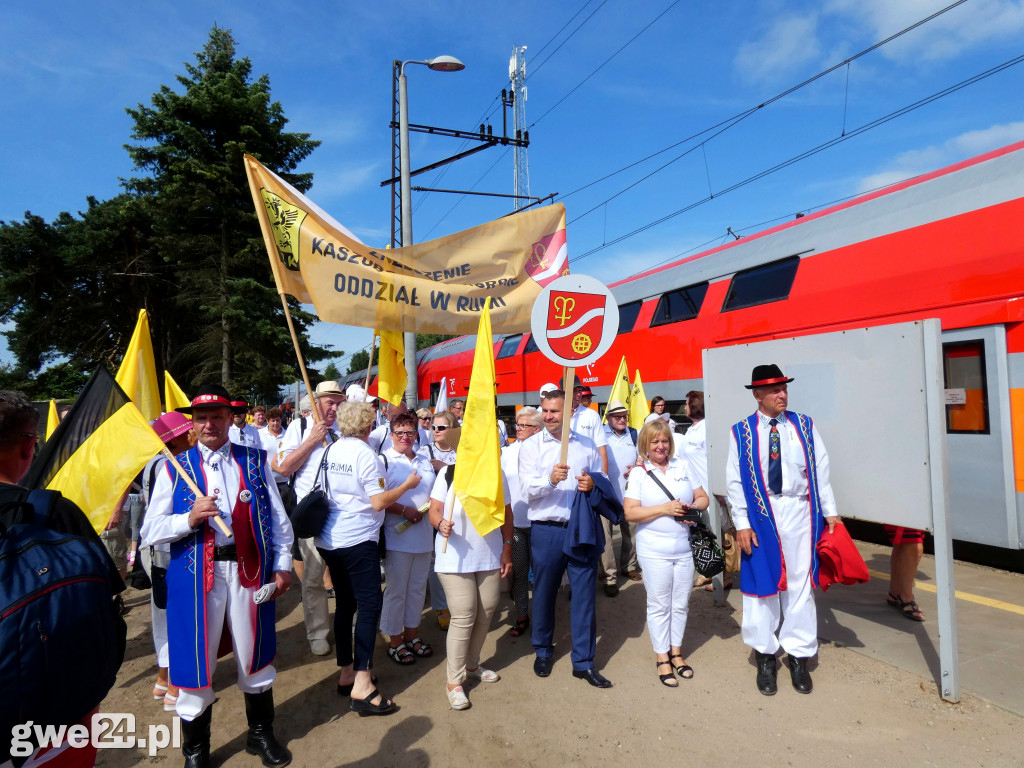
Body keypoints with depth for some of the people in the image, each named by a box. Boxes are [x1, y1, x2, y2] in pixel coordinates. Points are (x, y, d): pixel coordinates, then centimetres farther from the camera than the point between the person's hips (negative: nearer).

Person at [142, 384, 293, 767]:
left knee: (255, 656, 14)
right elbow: (151, 531, -1)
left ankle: (261, 734, 37)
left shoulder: (255, 460, 5)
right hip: (195, 577, -1)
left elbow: (278, 517, 6)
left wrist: (282, 565, 1)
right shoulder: (175, 468, 2)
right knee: (195, 662, 8)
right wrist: (190, 519, -18)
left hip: (250, 570, 1)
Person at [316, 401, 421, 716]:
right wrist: (407, 485, -3)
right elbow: (378, 502, -17)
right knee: (370, 606, -3)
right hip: (357, 541, -8)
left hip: (329, 540, 8)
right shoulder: (365, 454, -15)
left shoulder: (332, 450, 7)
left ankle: (346, 674, 25)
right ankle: (362, 686, -6)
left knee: (345, 604, 15)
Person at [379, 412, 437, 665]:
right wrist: (404, 510, -19)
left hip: (423, 536, 6)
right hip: (397, 537, -6)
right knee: (396, 591, 3)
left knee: (417, 588, 14)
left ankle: (411, 635, 29)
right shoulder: (384, 461, -5)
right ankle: (395, 642, 17)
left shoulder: (425, 463, 16)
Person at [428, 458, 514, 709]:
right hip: (455, 559, -4)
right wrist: (441, 524, -28)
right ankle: (454, 681, 8)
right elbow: (434, 510, -7)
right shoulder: (448, 473, -9)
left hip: (490, 557, 4)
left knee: (485, 613, 12)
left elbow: (506, 513, 7)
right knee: (463, 618, -6)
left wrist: (507, 549, 5)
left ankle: (472, 664, 35)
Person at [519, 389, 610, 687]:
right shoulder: (531, 447, 2)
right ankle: (543, 651, 32)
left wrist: (593, 484, -10)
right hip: (546, 529, -1)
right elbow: (527, 489, -9)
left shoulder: (586, 445, 9)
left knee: (584, 593, 4)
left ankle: (583, 661, 17)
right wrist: (550, 480, -28)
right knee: (544, 593, 11)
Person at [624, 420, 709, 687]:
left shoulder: (682, 466, 7)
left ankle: (676, 651, 29)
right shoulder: (638, 473, -3)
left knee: (681, 604, 12)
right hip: (655, 551, -3)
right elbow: (630, 513, -10)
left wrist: (692, 507, -10)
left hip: (684, 548, 3)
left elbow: (703, 498, 11)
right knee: (659, 605, 5)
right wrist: (664, 509, -17)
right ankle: (662, 657, 20)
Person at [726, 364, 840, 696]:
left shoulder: (804, 425, 4)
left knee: (800, 584, 9)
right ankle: (765, 656, 24)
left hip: (800, 513, 2)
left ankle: (798, 656, 25)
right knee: (762, 584, 7)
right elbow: (735, 481, -3)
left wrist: (830, 512, 4)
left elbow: (820, 470, 6)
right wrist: (742, 523, -7)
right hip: (762, 516, -2)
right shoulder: (742, 432, -3)